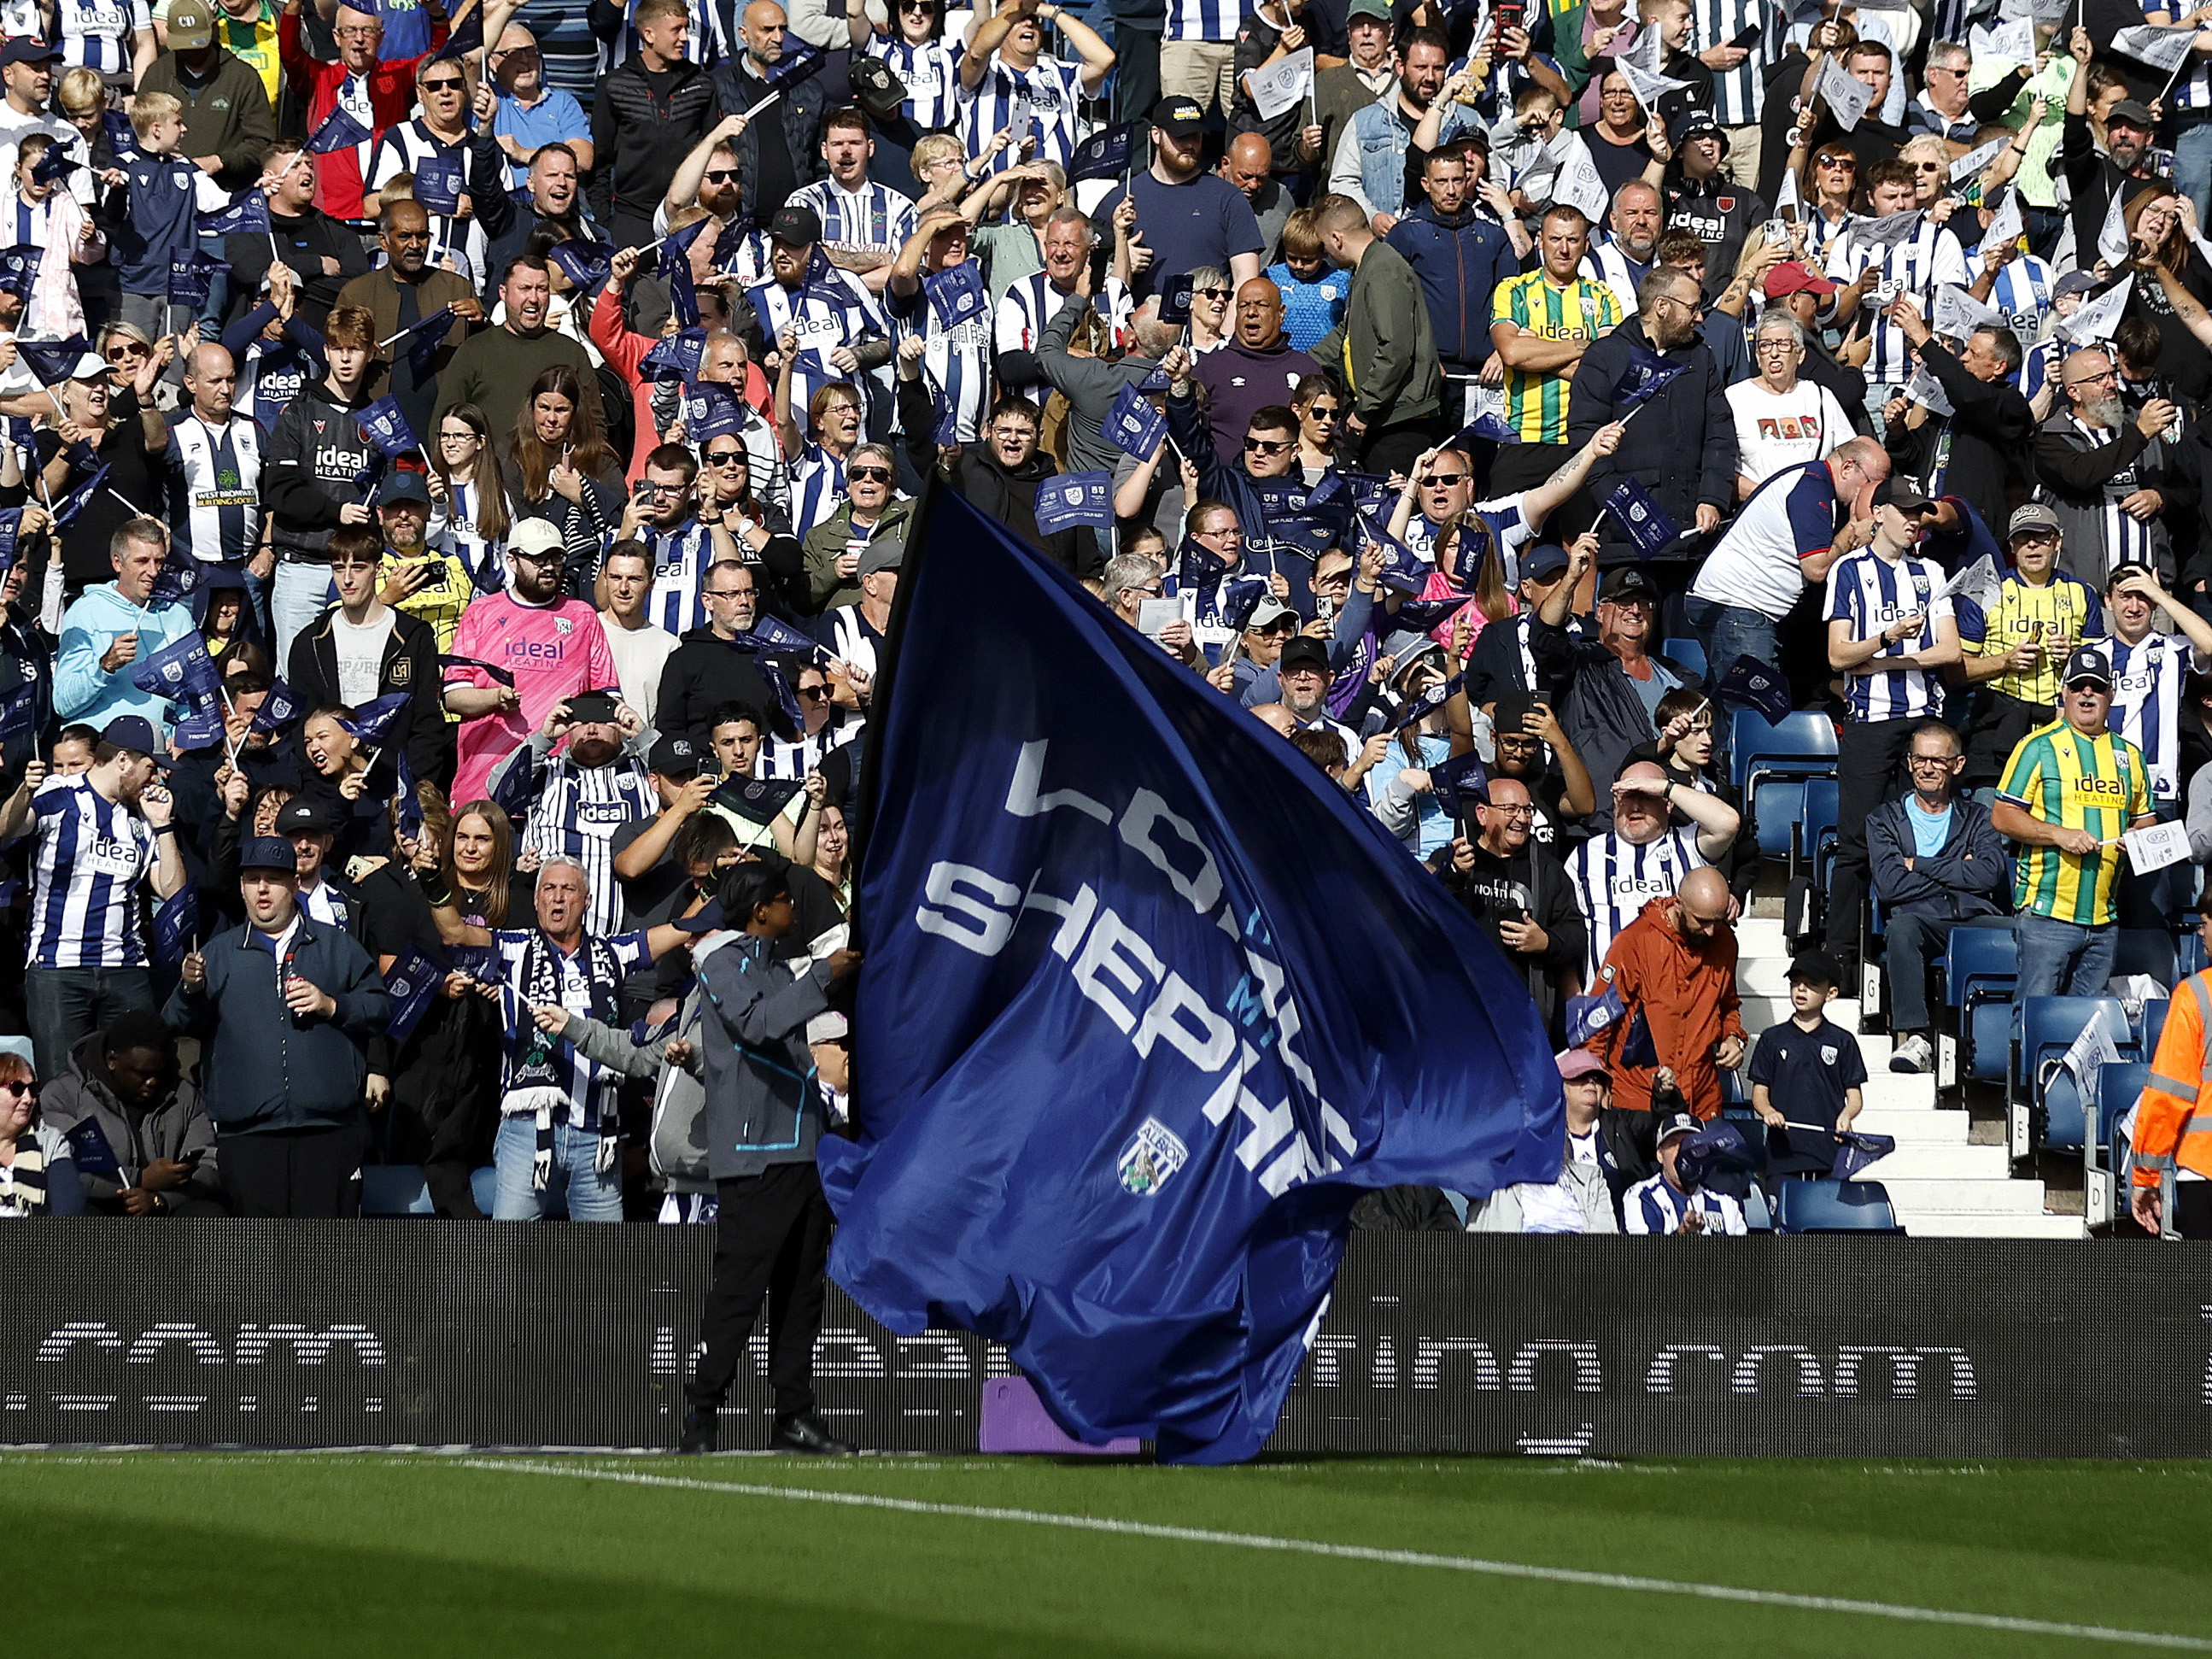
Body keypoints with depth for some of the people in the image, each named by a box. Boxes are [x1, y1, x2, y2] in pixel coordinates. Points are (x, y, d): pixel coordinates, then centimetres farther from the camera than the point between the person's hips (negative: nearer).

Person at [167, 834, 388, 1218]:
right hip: (246, 1131, 1)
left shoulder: (336, 946, 14)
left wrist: (332, 1006, -6)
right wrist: (191, 991, -16)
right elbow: (178, 1024, 6)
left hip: (328, 1128, -1)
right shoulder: (220, 953, 15)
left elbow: (380, 1006, 11)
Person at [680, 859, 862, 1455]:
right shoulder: (723, 966, -3)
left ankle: (794, 1415, 10)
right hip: (752, 1157, -9)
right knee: (739, 1287, -12)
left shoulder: (779, 970, 24)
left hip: (801, 1154, 9)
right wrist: (822, 977, -22)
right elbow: (758, 1024, -22)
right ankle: (702, 1412, -10)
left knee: (802, 1289, 7)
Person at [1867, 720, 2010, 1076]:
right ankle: (1914, 1037, -41)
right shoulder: (1884, 820, 20)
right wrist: (1959, 874, 2)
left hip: (1974, 919, 0)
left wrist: (1919, 866, 0)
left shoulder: (1979, 818, 22)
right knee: (1902, 925, -37)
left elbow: (1990, 874, 0)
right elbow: (1889, 885, 1)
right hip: (1921, 920, 0)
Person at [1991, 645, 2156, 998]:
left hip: (2104, 917, 5)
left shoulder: (2128, 756, 17)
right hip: (2046, 912, -5)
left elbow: (2145, 820, 25)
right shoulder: (2039, 747, 1)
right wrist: (2059, 834, -15)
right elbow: (2002, 816, -3)